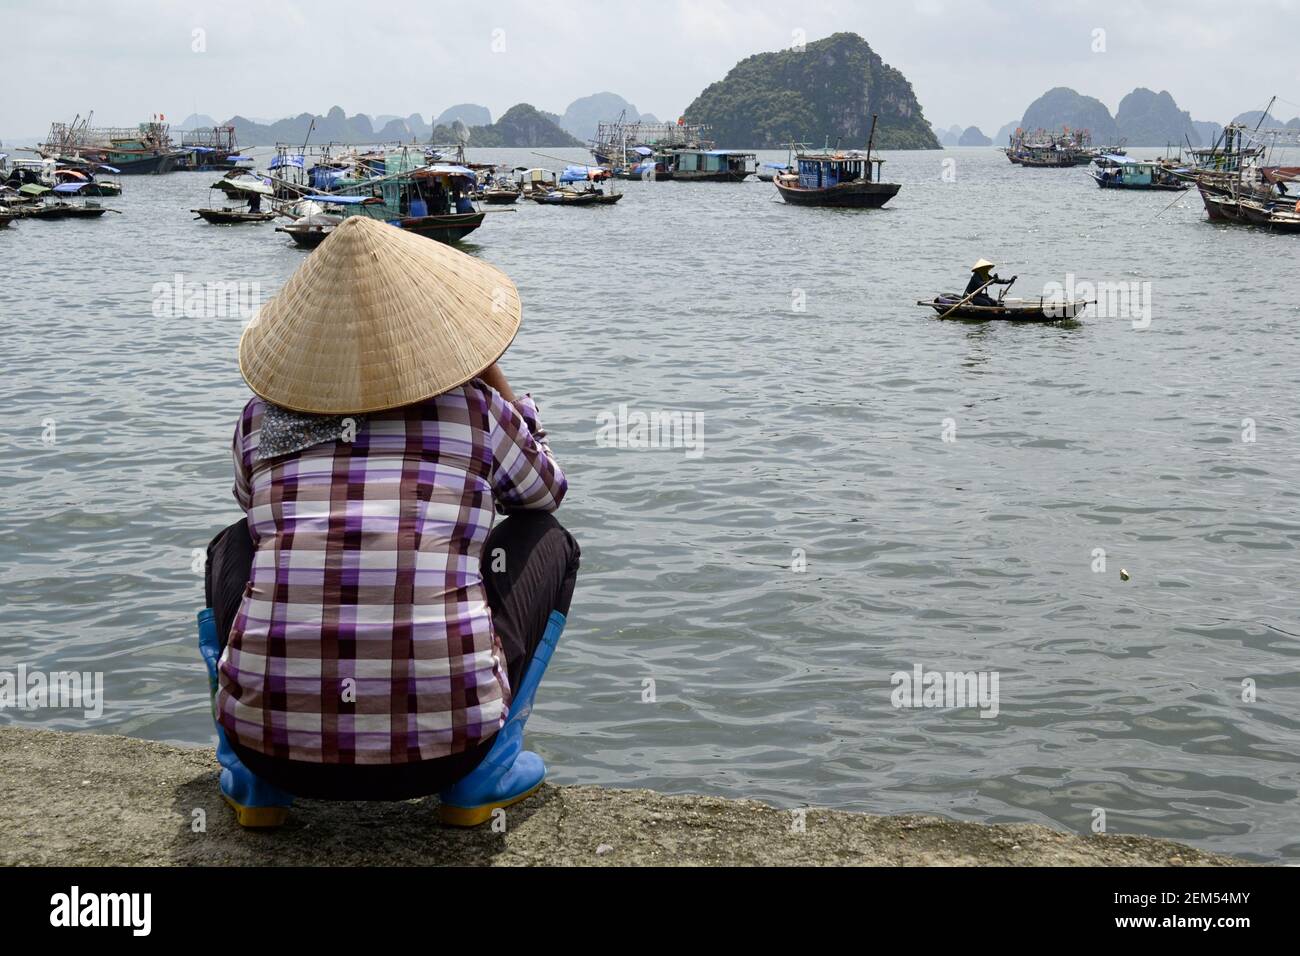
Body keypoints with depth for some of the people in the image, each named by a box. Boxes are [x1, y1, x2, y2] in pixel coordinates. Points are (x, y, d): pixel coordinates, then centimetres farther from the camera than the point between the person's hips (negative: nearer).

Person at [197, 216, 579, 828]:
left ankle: (252, 777, 16)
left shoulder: (262, 417, 10)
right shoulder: (477, 409, 5)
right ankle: (486, 770, 10)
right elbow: (547, 492, 27)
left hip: (271, 739, 3)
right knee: (545, 541, 22)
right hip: (441, 747, -2)